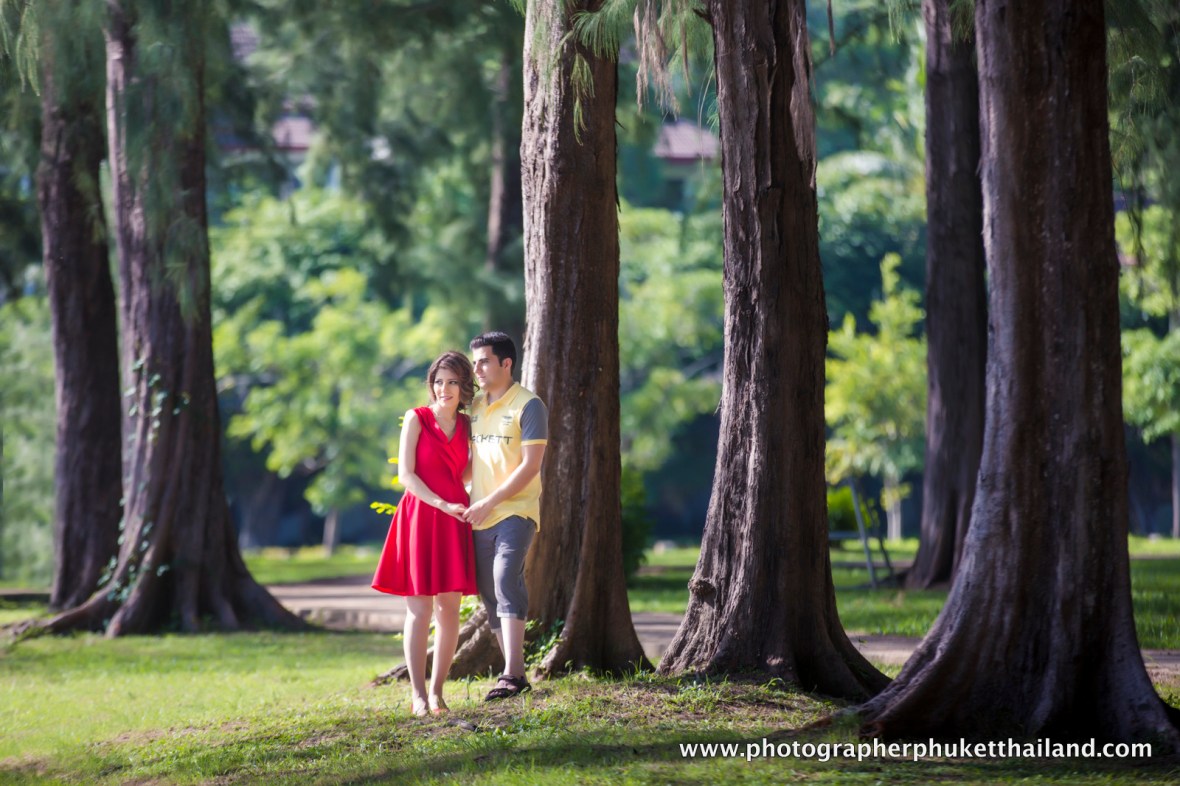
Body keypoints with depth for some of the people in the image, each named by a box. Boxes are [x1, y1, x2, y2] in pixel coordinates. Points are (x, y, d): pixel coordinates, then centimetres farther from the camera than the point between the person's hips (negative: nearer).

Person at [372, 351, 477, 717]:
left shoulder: (466, 425, 12)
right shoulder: (417, 419, -1)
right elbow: (406, 474, -7)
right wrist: (442, 504, -15)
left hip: (454, 521, 4)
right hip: (420, 516, -4)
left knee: (449, 607, 1)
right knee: (419, 608, -5)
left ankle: (436, 692, 8)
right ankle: (417, 695, -4)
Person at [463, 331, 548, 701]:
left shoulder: (528, 406, -5)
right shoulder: (475, 407, 16)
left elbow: (530, 465, -12)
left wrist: (489, 503, -15)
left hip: (515, 511, -7)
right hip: (479, 517, 7)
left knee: (506, 581, -23)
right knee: (490, 594, 6)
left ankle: (512, 673, -28)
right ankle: (516, 674, 12)